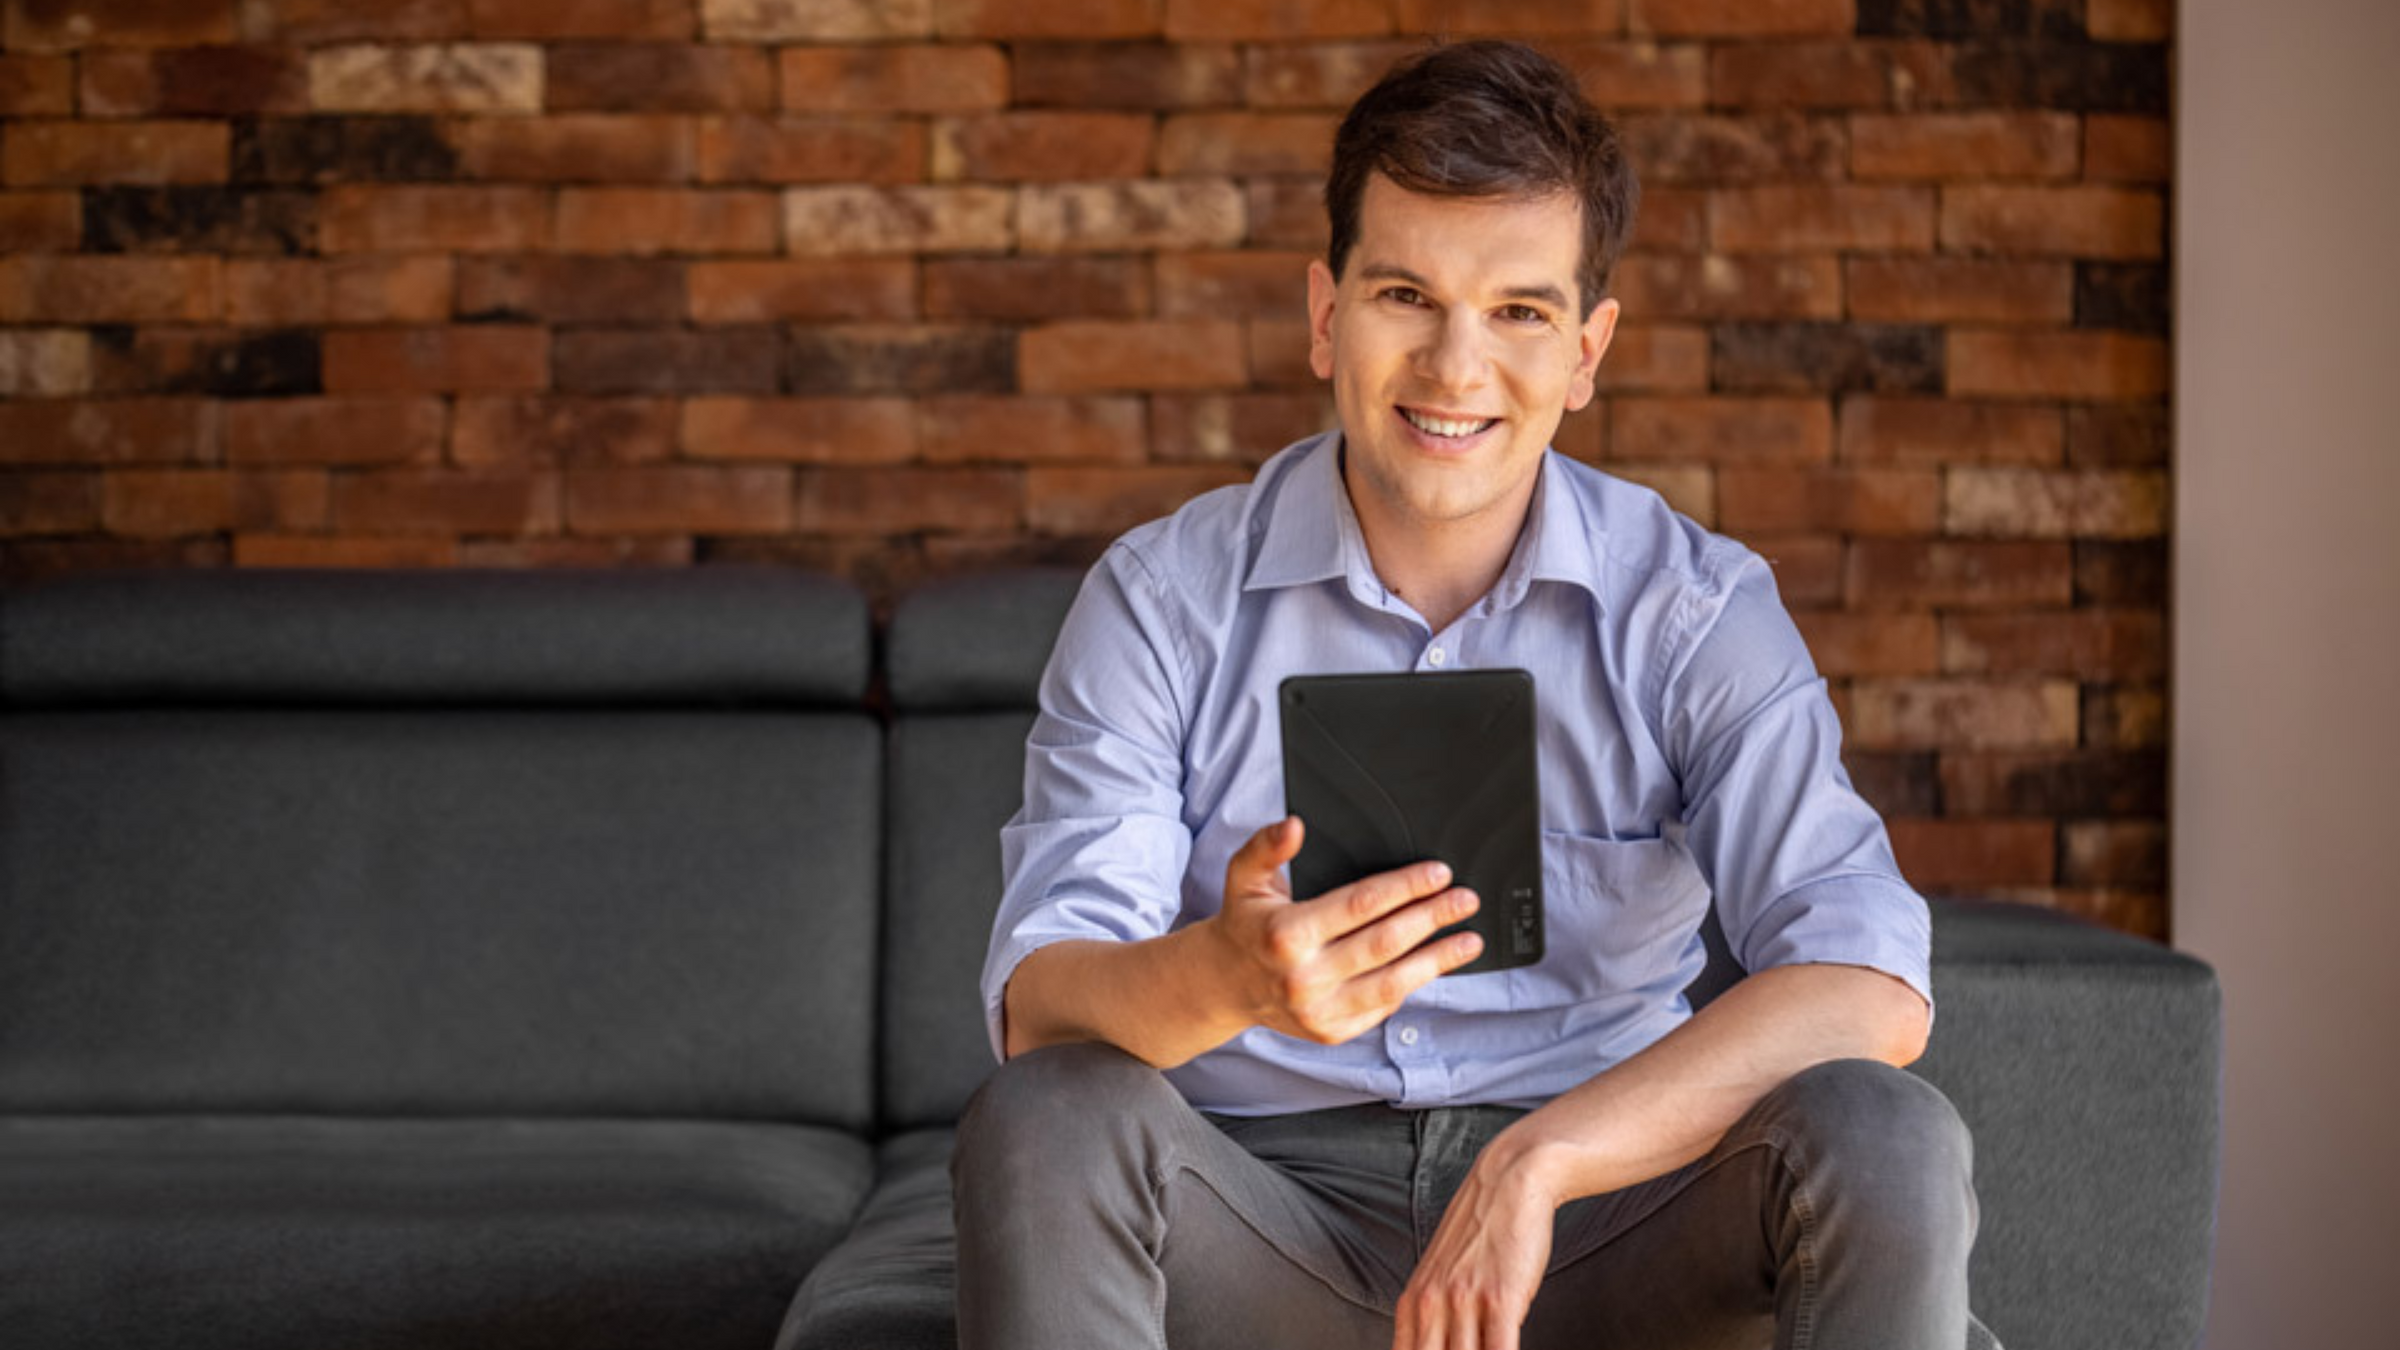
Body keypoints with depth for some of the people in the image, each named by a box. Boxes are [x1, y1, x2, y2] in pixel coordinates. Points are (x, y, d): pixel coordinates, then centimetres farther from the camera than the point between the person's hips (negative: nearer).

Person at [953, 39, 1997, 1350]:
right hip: (1268, 1200, 0)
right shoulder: (1160, 601, -1)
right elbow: (1038, 1000, -13)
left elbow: (1868, 987, -14)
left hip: (1602, 1210, 1)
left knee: (1884, 1141, -27)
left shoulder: (1697, 611, 0)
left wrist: (1536, 1162, -26)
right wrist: (1226, 978, -37)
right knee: (1042, 1122, -30)